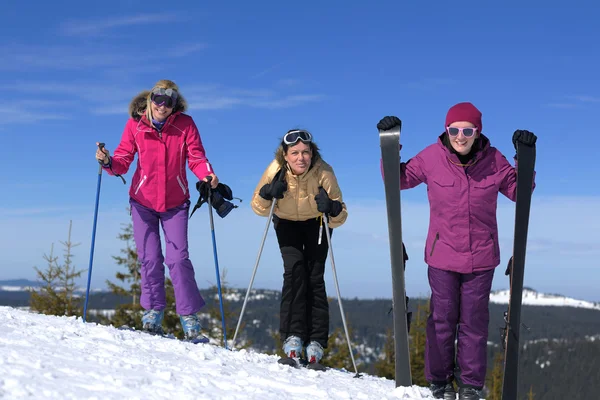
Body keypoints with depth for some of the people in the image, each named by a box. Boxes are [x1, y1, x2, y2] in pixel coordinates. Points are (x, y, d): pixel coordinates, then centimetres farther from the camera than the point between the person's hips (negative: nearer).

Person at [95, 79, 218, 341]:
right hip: (143, 201, 1)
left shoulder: (185, 124, -8)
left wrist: (207, 174, -30)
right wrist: (108, 162, -27)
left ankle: (189, 316, 4)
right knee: (149, 258, 2)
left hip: (175, 203, -1)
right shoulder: (135, 124, -5)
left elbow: (196, 158, -10)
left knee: (178, 258, -6)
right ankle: (153, 311, 20)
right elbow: (124, 160, -6)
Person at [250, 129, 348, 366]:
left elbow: (340, 217, -28)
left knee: (314, 276, -12)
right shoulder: (276, 171, -27)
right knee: (294, 269, -18)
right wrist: (266, 194, -35)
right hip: (287, 223, 1)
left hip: (316, 223, -1)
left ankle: (316, 341, -6)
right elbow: (259, 209, -15)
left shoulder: (323, 173, -31)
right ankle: (292, 335, -14)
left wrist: (332, 209, -49)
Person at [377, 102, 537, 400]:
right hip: (442, 255, -1)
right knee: (442, 319, 8)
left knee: (474, 321, 8)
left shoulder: (493, 160, -5)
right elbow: (399, 179, 6)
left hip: (481, 257, 1)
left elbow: (519, 191, 6)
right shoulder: (431, 158, -7)